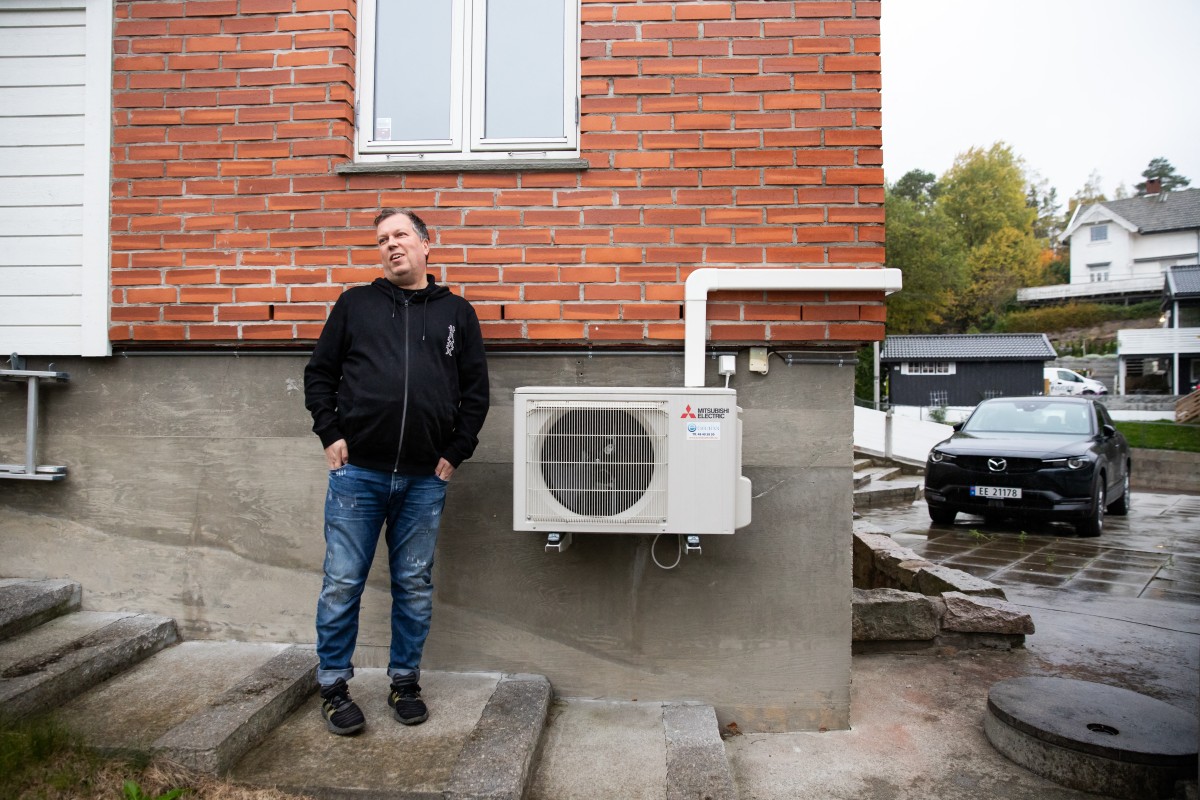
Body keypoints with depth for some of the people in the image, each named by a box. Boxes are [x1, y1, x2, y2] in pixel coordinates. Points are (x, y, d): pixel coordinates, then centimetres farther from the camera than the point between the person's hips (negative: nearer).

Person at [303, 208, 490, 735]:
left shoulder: (457, 313, 10)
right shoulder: (355, 304, 10)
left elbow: (475, 391, 9)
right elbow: (319, 374, 10)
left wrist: (455, 453, 2)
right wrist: (330, 434, -1)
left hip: (425, 479, 1)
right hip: (357, 471, 0)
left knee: (414, 587, 11)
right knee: (342, 584, 5)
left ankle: (405, 682, 28)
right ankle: (333, 687, 23)